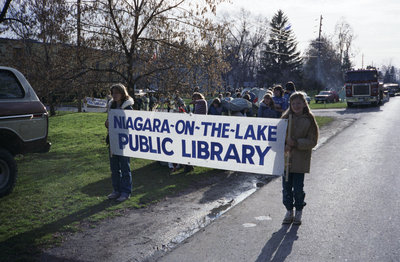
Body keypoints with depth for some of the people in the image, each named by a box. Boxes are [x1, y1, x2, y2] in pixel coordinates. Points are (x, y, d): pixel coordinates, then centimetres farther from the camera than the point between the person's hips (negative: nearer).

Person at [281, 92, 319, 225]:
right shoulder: (286, 118, 5)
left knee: (298, 187, 2)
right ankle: (289, 212, 24)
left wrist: (295, 143, -17)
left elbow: (312, 141, -5)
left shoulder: (309, 120, -3)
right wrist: (285, 145, -14)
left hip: (300, 159, -3)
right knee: (286, 186, 8)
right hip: (286, 158, 3)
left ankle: (298, 213, 21)